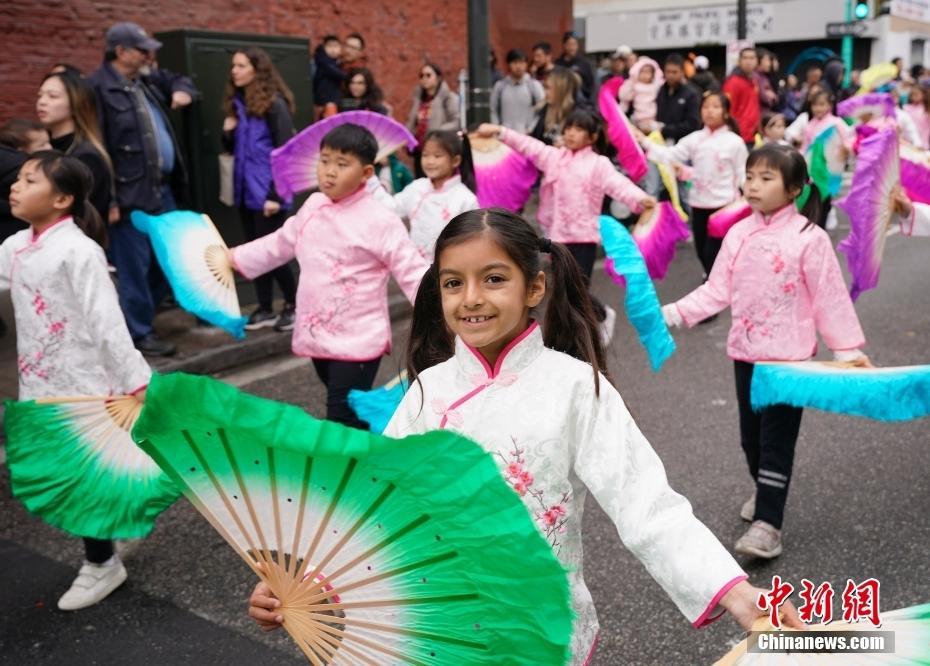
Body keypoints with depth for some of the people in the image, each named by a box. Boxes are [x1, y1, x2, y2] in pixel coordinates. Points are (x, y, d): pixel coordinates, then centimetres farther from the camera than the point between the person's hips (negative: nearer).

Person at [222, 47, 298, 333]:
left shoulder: (274, 105, -10)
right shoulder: (236, 103, 11)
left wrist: (276, 195, -18)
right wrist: (228, 133, -3)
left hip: (268, 192, -7)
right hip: (246, 191, 7)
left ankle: (293, 304, 14)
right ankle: (265, 309, 19)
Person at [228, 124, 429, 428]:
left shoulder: (381, 221, -14)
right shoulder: (313, 206, 6)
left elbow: (413, 274, -16)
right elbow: (279, 244, 21)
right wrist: (230, 257, 24)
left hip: (357, 341, -7)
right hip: (318, 336, 7)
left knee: (344, 420, -7)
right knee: (348, 414, 20)